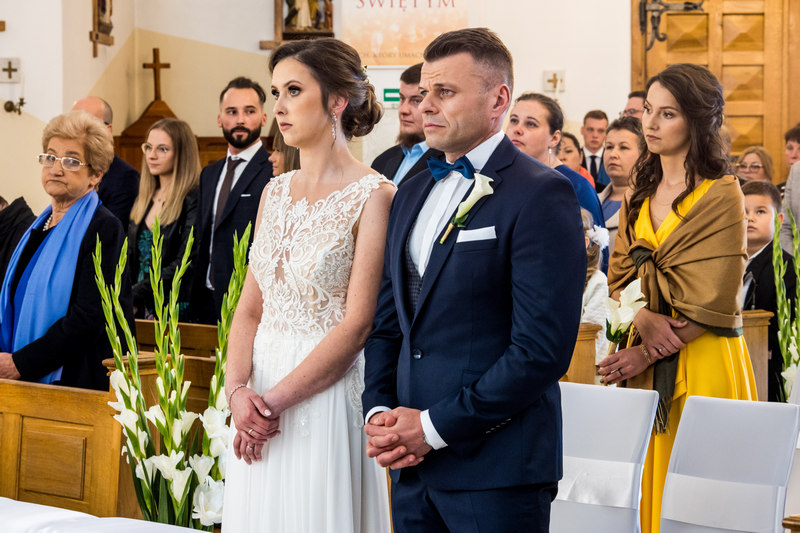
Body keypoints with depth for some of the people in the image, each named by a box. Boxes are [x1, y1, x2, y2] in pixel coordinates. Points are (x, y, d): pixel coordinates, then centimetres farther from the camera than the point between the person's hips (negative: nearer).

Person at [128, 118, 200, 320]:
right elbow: (130, 257, 16)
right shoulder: (144, 197, 14)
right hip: (140, 310, 6)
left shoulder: (192, 200, -9)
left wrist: (135, 295, -18)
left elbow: (184, 264, -16)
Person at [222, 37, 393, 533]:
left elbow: (357, 325, -15)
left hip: (326, 395, -6)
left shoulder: (374, 196, -11)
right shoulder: (276, 192, 9)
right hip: (260, 404, 6)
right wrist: (239, 391, -8)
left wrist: (276, 399, -15)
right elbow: (250, 307, 8)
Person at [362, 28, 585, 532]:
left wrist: (435, 426, -14)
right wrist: (378, 412, 1)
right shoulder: (413, 192, 14)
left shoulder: (542, 194, -11)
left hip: (497, 472, -6)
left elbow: (542, 349, -17)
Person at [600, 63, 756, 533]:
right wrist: (642, 318, -13)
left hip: (703, 361, -6)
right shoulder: (640, 195, 13)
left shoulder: (721, 195, -9)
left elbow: (713, 302, -12)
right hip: (644, 363, 6)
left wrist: (648, 355, -12)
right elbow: (619, 276, 8)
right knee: (646, 489, 7)